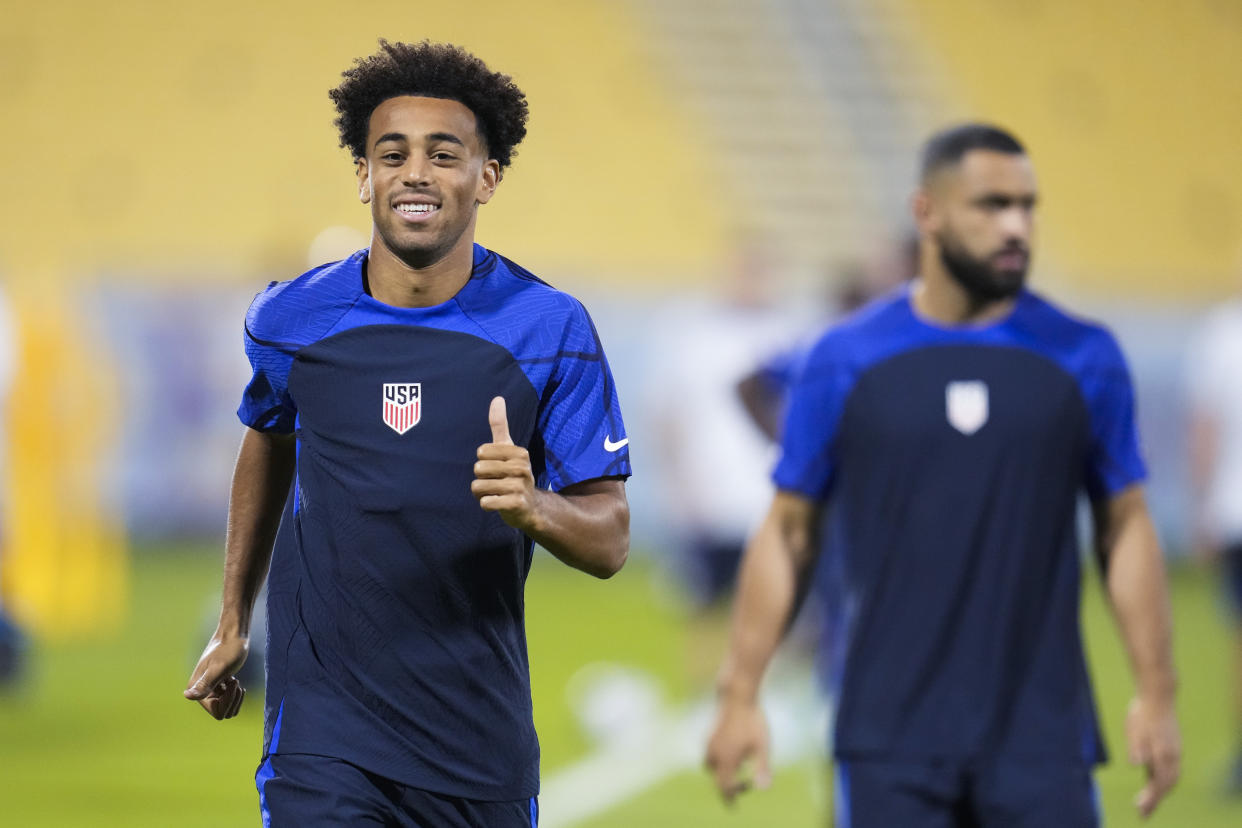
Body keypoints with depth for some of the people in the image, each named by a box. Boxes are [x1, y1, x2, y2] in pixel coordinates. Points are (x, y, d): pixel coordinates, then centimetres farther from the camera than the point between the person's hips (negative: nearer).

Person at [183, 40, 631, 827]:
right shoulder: (293, 319, -1)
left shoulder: (550, 329, -6)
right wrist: (233, 623, 24)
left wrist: (536, 509, -27)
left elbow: (610, 540, -4)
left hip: (480, 730, 1)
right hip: (325, 725, -1)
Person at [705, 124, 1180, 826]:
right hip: (891, 739, -1)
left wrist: (1157, 694, 1)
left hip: (1043, 737, 1)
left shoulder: (1084, 359, 4)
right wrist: (741, 694, 1)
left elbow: (1127, 528, 8)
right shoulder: (847, 360, 2)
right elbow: (788, 532, 6)